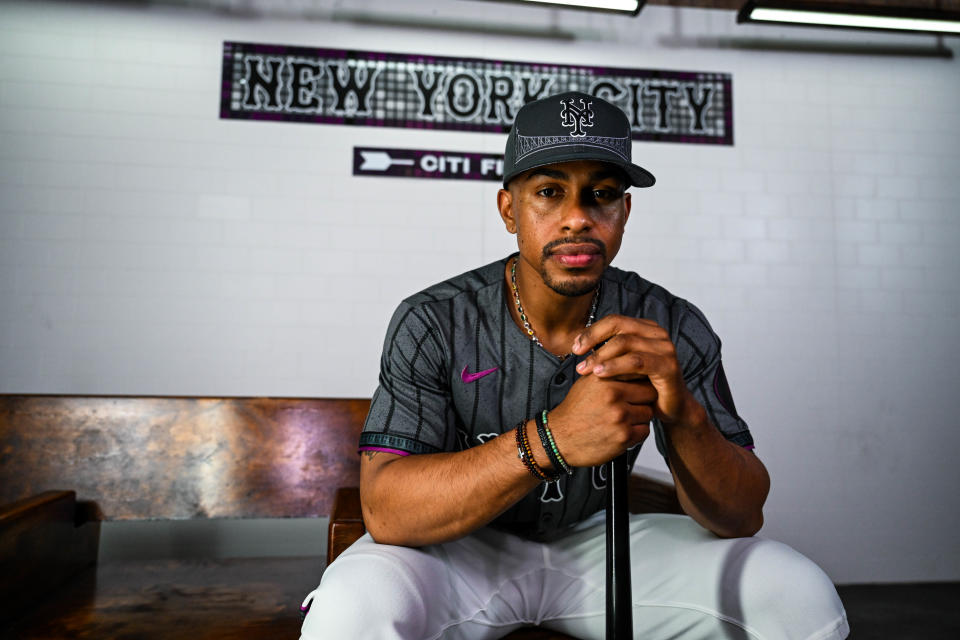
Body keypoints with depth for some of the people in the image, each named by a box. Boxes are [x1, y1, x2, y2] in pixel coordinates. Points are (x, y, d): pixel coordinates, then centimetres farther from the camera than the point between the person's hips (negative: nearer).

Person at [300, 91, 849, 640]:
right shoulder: (433, 325, -18)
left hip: (597, 538, 3)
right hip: (465, 550, -2)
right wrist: (551, 439, -41)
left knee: (803, 596, -13)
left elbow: (743, 518, -12)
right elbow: (385, 512, -27)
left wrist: (683, 414, -35)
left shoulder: (673, 329, -11)